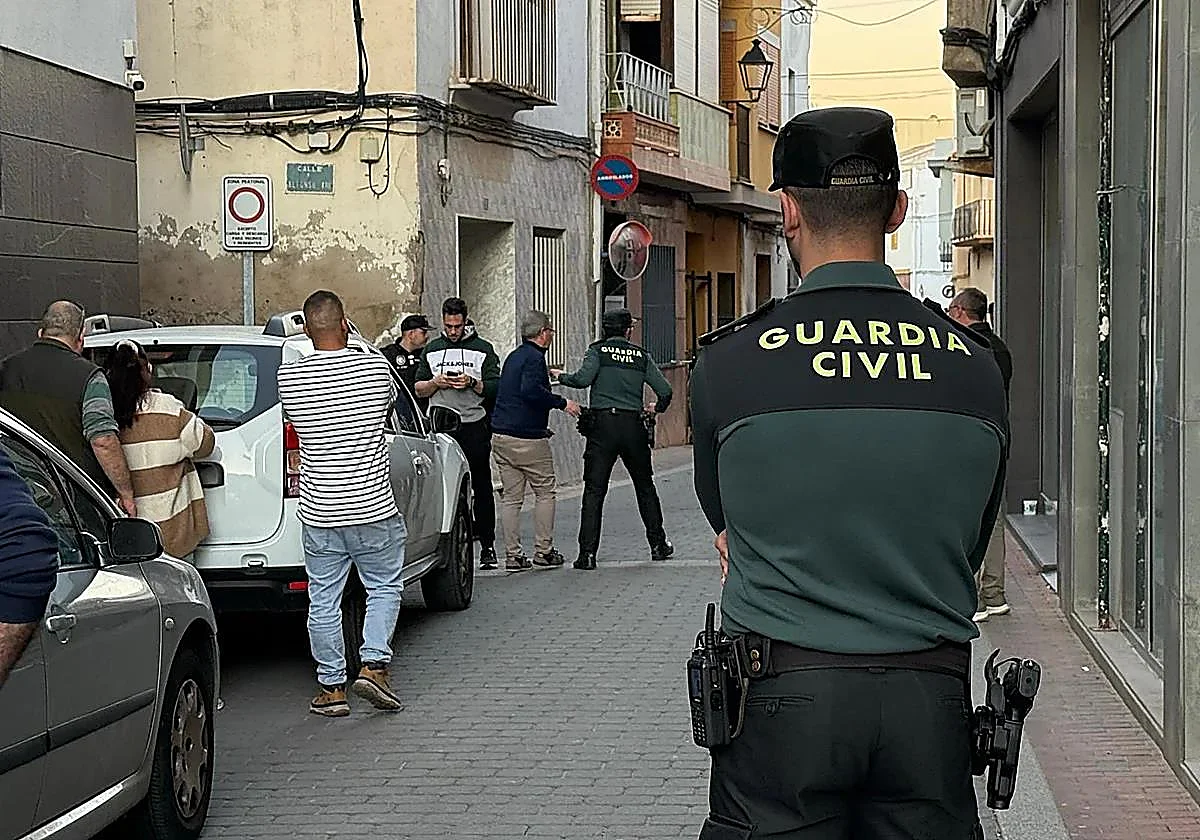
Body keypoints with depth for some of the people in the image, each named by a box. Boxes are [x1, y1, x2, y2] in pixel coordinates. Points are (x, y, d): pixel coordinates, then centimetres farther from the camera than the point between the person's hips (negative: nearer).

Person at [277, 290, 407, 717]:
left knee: (323, 601, 9)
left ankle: (331, 687, 13)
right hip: (373, 506, -1)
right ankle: (373, 665, 1)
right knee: (384, 589, 14)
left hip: (319, 512, 1)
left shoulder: (289, 376, -5)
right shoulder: (375, 367, -7)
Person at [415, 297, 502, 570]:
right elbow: (418, 389, 15)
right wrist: (436, 382, -5)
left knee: (481, 486, -1)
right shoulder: (432, 350, 15)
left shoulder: (482, 350, 7)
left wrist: (472, 383, -16)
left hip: (475, 427, -2)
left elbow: (495, 387, 2)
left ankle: (487, 545, 2)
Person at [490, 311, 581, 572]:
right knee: (545, 492, 5)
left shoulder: (513, 356, 17)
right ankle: (544, 551, 5)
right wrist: (562, 403, -19)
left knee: (512, 497, 8)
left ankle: (512, 555, 5)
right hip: (528, 438, -8)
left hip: (500, 436, 8)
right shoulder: (534, 357, -11)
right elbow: (530, 390, -26)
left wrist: (548, 377, 31)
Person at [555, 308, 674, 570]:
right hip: (633, 426, 2)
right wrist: (657, 408, 26)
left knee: (594, 490, -2)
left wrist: (562, 377, 3)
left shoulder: (598, 350, 1)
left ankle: (587, 553, -9)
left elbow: (583, 378, -16)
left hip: (602, 424, -2)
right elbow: (665, 391, 5)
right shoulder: (641, 355, 9)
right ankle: (658, 545, 23)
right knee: (645, 486, 18)